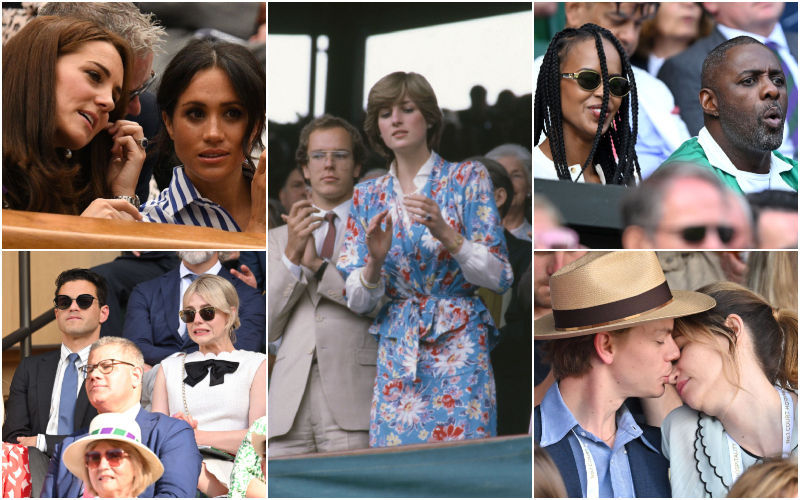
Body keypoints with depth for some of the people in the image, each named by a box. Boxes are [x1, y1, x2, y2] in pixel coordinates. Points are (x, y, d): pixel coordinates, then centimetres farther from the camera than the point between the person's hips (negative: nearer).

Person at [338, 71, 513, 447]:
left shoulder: (467, 179, 1)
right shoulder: (368, 197, 10)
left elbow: (500, 278, -4)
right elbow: (358, 301, 7)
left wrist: (445, 234, -18)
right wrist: (375, 261, -14)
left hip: (458, 347, -3)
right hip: (397, 356, 3)